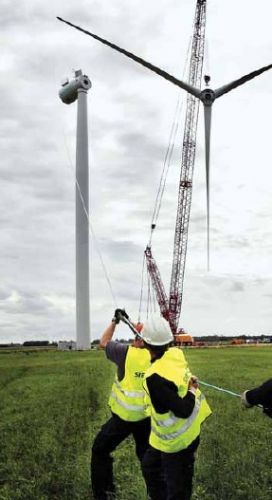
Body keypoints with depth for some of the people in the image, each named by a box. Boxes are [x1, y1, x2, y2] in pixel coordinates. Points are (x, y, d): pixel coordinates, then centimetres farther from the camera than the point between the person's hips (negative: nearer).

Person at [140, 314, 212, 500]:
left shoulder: (155, 378, -34)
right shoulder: (176, 354, -11)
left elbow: (183, 411, -29)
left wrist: (192, 391, -13)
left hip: (175, 440, -9)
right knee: (150, 468, 27)